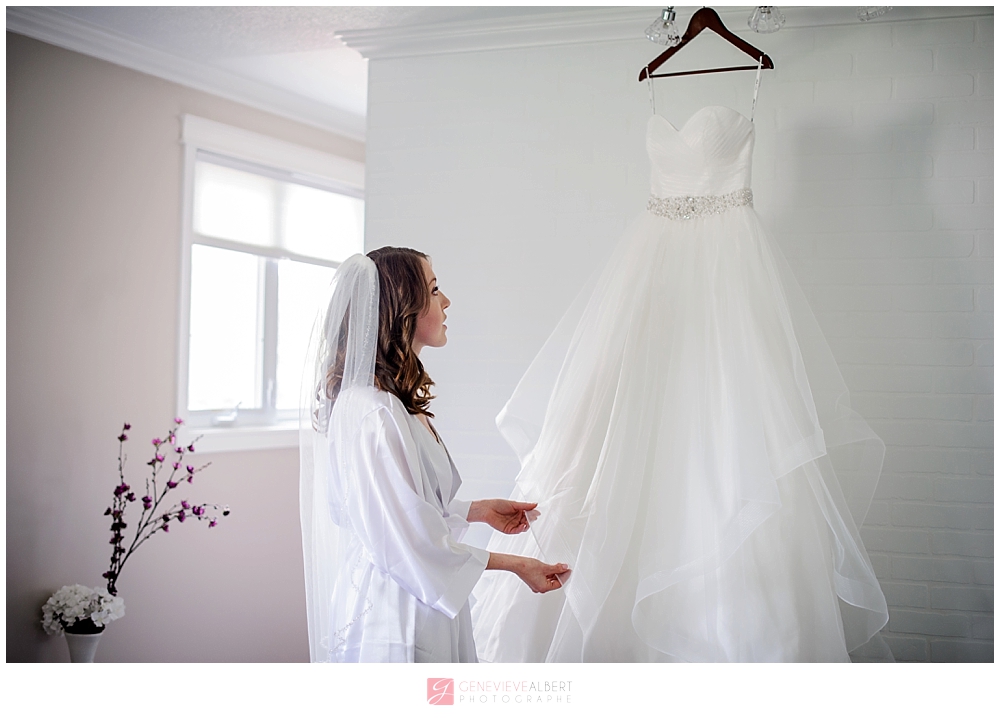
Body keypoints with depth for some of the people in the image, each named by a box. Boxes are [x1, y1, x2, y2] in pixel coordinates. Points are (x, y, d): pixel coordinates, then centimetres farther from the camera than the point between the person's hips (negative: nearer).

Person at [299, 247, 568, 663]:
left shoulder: (396, 402, 8)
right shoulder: (372, 413, -24)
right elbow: (409, 545, -22)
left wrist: (481, 511, 14)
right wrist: (514, 565, -14)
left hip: (416, 609, 9)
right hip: (392, 622, -9)